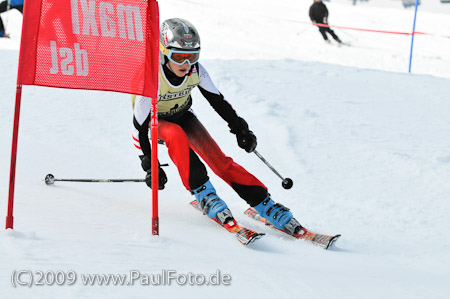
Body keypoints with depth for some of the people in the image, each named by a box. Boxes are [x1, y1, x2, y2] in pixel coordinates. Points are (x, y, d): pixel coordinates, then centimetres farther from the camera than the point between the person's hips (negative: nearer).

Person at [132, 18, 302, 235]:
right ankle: (203, 194, -29)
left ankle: (264, 205, -14)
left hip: (182, 115, 3)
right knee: (176, 135, -37)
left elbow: (217, 101, -5)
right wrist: (149, 166, -28)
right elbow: (139, 126, -27)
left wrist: (240, 127, -5)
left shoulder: (195, 70, -22)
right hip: (155, 121, -3)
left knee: (216, 157, -15)